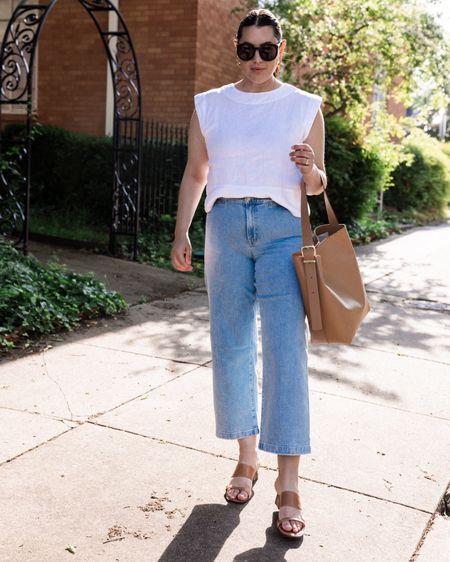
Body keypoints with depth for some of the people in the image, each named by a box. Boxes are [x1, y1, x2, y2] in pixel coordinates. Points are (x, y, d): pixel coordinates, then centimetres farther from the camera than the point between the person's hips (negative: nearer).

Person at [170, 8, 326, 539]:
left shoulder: (305, 107, 6)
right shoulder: (210, 105, 10)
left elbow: (317, 185, 11)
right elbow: (194, 174, 14)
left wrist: (309, 168, -12)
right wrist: (180, 234, 5)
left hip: (283, 229, -2)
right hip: (225, 226, 2)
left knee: (286, 351, -8)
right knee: (231, 347, 5)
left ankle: (288, 486, -2)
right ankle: (246, 459, 22)